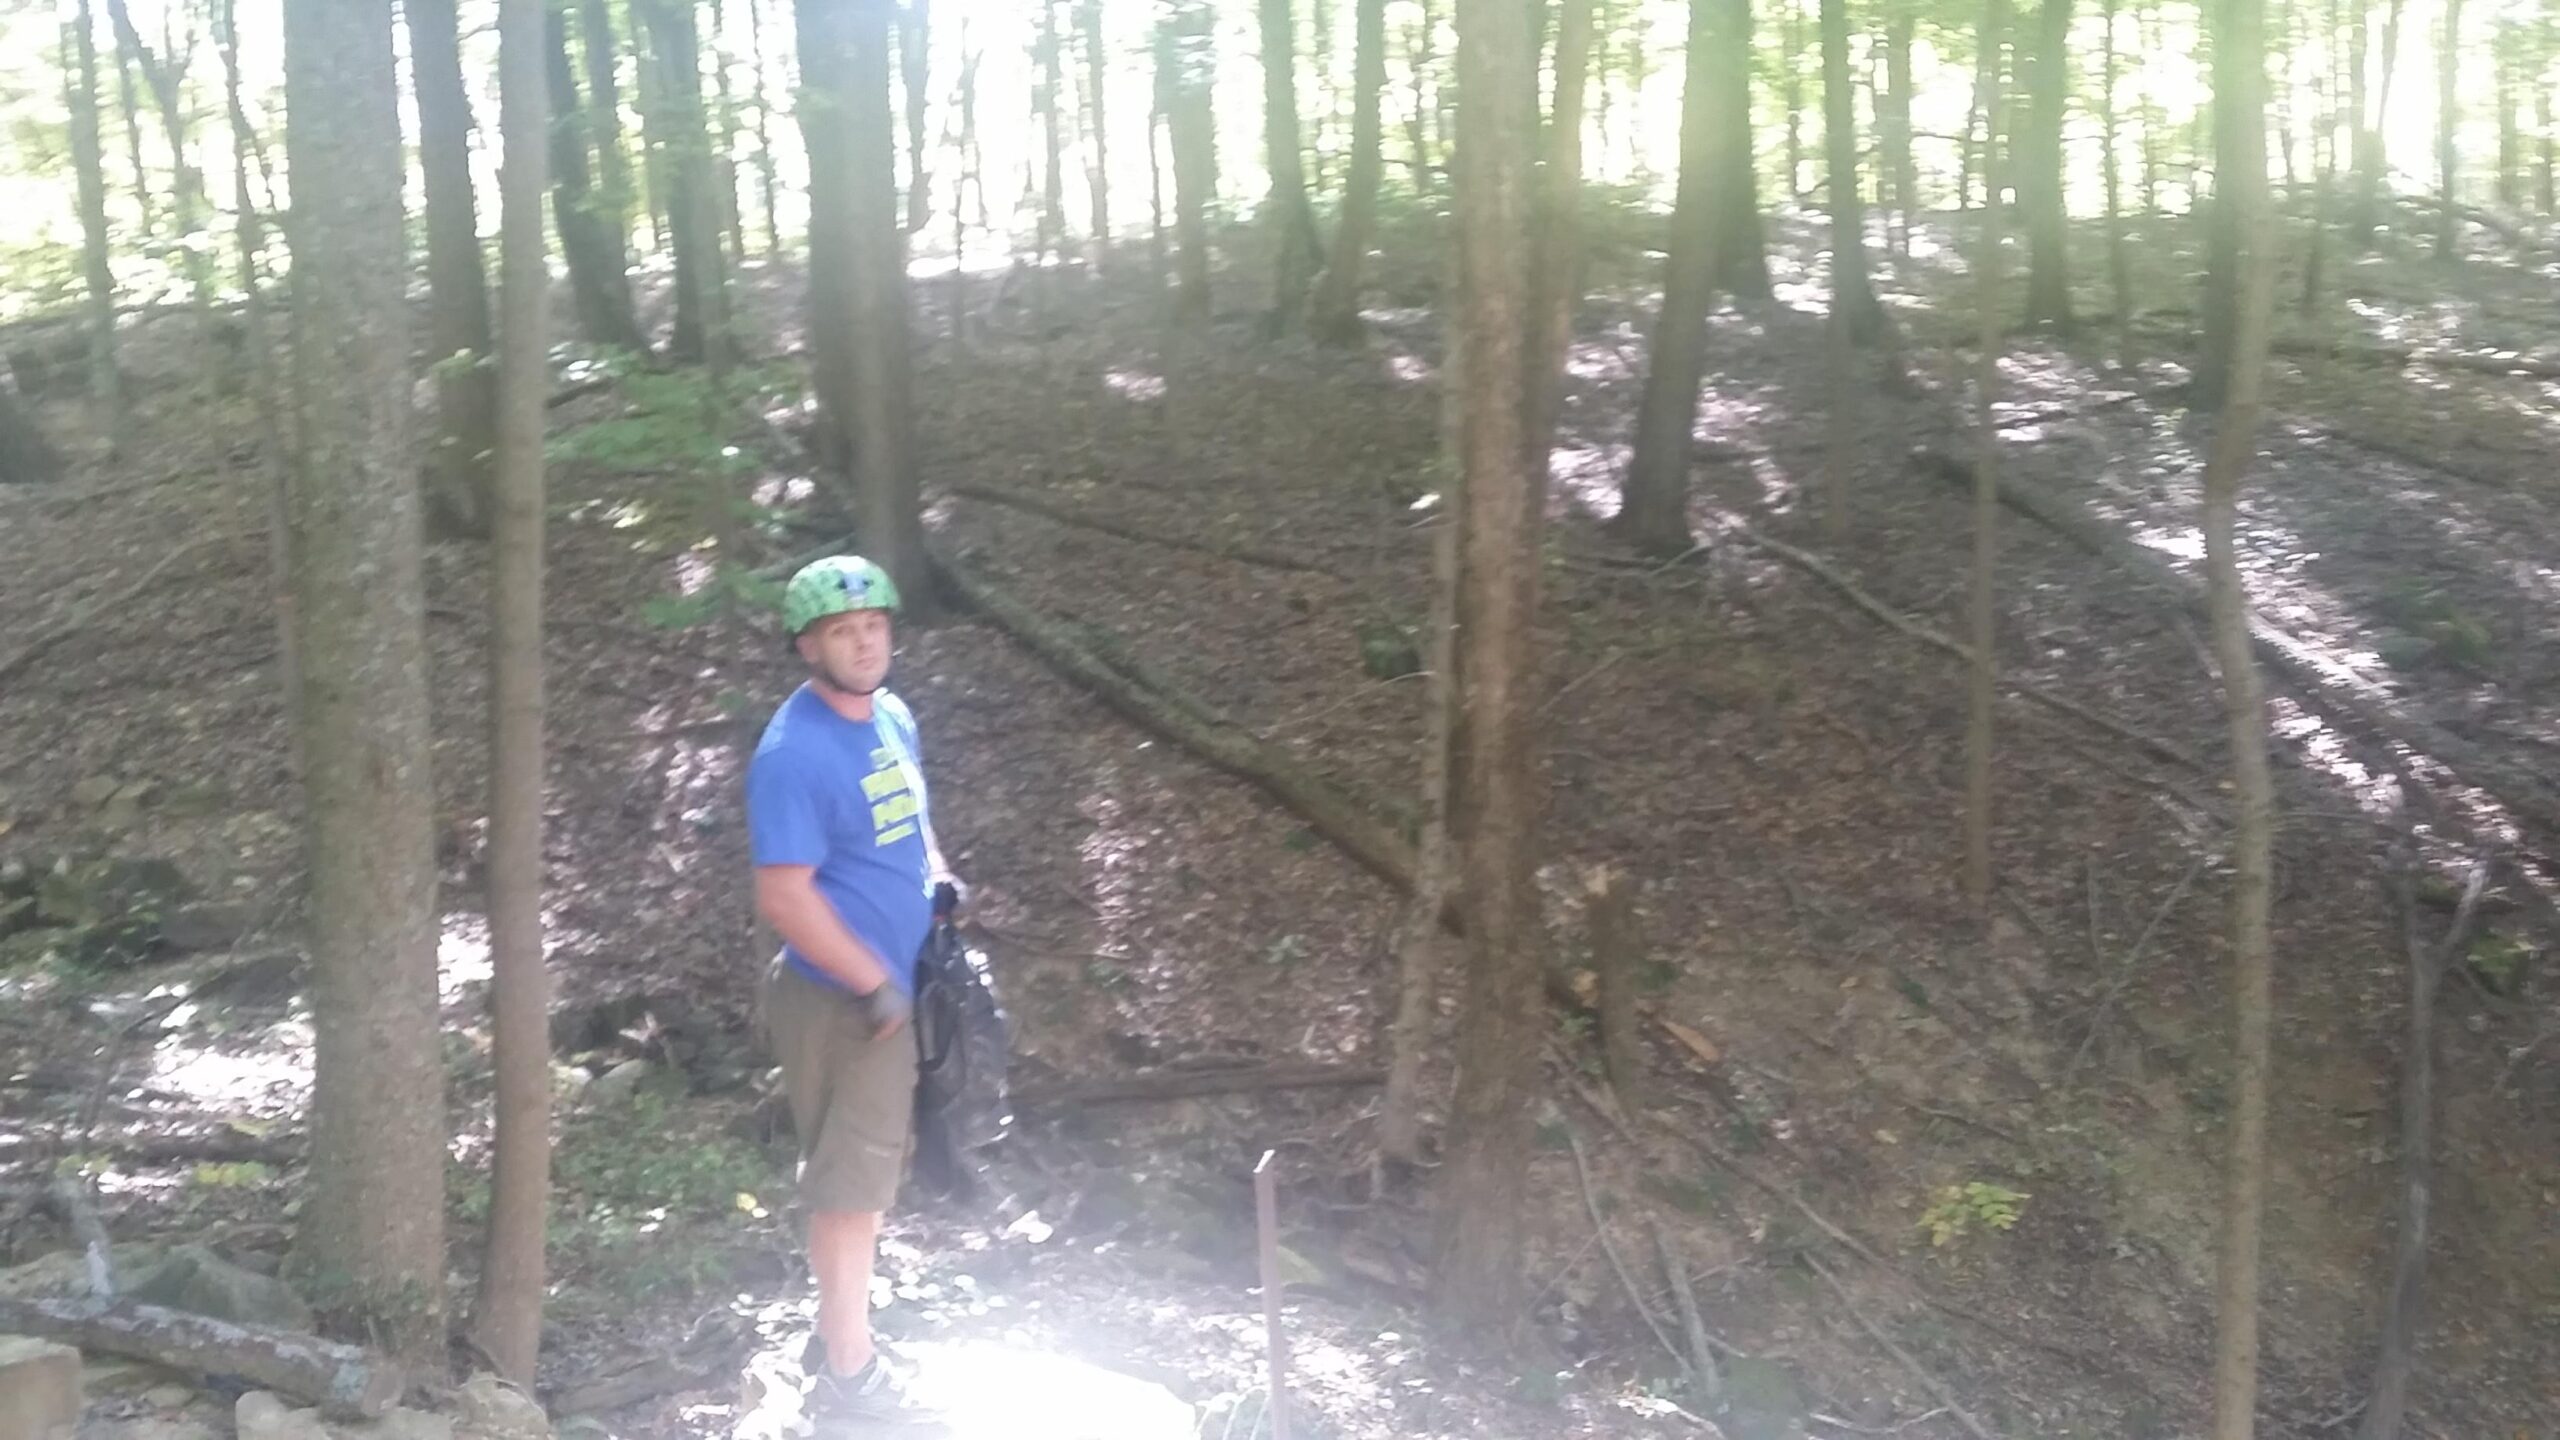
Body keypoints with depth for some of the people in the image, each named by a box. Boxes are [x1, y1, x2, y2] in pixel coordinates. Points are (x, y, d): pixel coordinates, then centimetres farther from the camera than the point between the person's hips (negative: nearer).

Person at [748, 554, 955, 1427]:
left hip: (895, 991, 9)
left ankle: (842, 1327, 37)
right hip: (842, 1002, -9)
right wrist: (875, 983, -20)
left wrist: (938, 877, 3)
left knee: (869, 1170, 20)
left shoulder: (892, 717, 5)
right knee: (850, 1182, 2)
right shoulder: (795, 754, -23)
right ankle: (848, 1376, 15)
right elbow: (785, 899, -25)